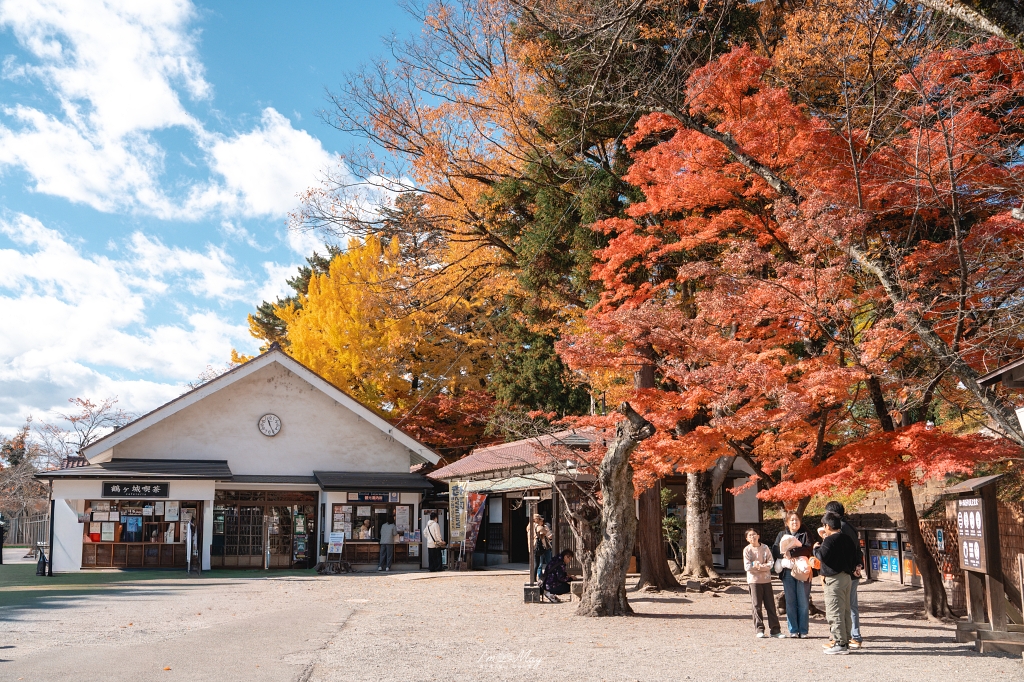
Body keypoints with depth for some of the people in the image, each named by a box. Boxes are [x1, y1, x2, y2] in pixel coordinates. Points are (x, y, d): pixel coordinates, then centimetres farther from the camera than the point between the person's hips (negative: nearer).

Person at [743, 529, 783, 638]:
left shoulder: (765, 548, 5)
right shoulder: (747, 550, 0)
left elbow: (771, 563, -2)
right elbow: (747, 566, -7)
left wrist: (761, 566, -17)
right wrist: (755, 565, -19)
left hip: (766, 579, 2)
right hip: (753, 580, -2)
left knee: (770, 605, 3)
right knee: (756, 606, -1)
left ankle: (775, 629, 6)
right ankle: (759, 629, 6)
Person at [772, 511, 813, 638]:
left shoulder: (805, 534, 6)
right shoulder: (781, 535, 14)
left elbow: (808, 549, -12)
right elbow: (775, 551, 3)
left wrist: (791, 552, -20)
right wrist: (785, 555, -16)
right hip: (787, 572, 2)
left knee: (803, 603, 0)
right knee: (790, 603, 1)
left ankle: (803, 630, 6)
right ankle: (793, 630, 7)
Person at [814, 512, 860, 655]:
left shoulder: (830, 540, -14)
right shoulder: (847, 538, 13)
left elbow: (822, 556, -23)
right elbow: (856, 554, 19)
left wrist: (816, 547, -5)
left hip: (835, 578, -9)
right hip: (847, 576, 9)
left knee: (834, 612, -6)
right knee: (845, 611, 14)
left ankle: (840, 643, -8)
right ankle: (845, 641, 18)